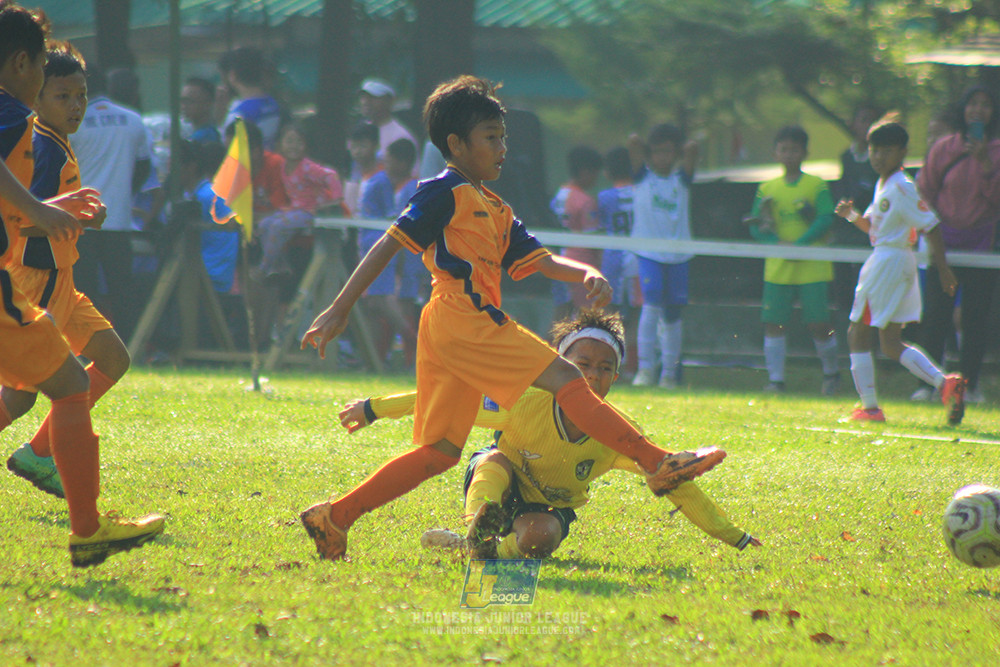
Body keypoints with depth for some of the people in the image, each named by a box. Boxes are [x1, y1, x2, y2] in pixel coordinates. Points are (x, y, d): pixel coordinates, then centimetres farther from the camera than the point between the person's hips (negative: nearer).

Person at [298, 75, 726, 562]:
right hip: (460, 318, -10)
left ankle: (334, 517, 7)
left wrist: (587, 274, -2)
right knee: (562, 377, -13)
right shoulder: (445, 193, 0)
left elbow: (540, 260, 19)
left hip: (474, 329, 10)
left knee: (440, 451, 7)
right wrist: (339, 311, -9)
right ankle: (658, 465, -16)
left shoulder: (496, 211, 27)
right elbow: (388, 247, -4)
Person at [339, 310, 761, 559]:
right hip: (496, 486, -1)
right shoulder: (526, 405, -30)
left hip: (549, 508, 1)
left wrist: (735, 539, -10)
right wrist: (374, 409, -18)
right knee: (495, 459, -34)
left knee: (540, 536, -34)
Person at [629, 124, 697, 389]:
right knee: (652, 303, -19)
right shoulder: (642, 177, 3)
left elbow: (692, 148, -6)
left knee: (672, 313, 6)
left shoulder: (682, 178, 7)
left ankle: (669, 374, 14)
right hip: (648, 253, -2)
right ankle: (645, 367, -17)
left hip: (677, 254, 3)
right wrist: (642, 151, 10)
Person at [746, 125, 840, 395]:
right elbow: (756, 227, 5)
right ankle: (775, 379, 7)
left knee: (818, 323, -3)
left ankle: (831, 373, 18)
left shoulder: (816, 185, 0)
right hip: (777, 269, 3)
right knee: (773, 322, -1)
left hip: (812, 268, -3)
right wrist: (778, 243, -13)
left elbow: (826, 219, -10)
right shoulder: (767, 189, 9)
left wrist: (801, 244, -20)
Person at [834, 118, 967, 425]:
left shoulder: (902, 188, -15)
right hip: (883, 260, 10)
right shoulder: (883, 185, 15)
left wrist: (943, 268, -18)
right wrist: (852, 215, 6)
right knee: (891, 343, 10)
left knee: (858, 334, -2)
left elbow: (930, 227, -18)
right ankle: (944, 383, 0)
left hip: (890, 261, -10)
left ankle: (870, 407, 1)